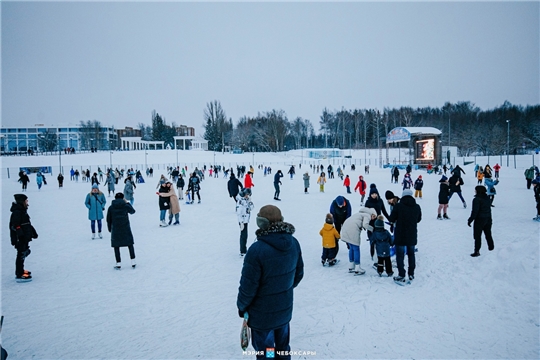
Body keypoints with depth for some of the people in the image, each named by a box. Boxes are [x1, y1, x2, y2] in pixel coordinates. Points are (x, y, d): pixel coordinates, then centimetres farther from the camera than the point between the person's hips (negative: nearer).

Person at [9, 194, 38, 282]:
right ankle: (19, 275, 2)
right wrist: (20, 236, -26)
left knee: (24, 253, 19)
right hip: (20, 239, -10)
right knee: (21, 255, -5)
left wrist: (33, 232, 28)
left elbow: (27, 224, 23)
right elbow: (15, 226, -24)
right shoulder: (16, 213, -19)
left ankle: (20, 271, 33)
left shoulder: (22, 211, 12)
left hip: (25, 238, 10)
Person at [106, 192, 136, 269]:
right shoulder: (125, 206, -5)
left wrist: (110, 229, 15)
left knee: (116, 246, 10)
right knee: (130, 244, 12)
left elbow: (108, 219, 2)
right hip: (126, 228, 0)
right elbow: (132, 211, 15)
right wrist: (127, 203, 19)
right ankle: (133, 262, 11)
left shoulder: (111, 207, -2)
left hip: (115, 229, 0)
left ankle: (118, 263, 10)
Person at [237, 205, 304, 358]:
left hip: (263, 314, -5)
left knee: (265, 351, 15)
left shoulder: (257, 249, -29)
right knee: (282, 347, 25)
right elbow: (298, 274, 5)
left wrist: (241, 305, -3)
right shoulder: (293, 243, -9)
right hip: (285, 309, 6)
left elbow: (248, 285, -21)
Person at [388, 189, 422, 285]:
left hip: (400, 235, -4)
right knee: (411, 254, 19)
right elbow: (418, 219, 12)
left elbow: (391, 219, -8)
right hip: (412, 236, 4)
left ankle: (401, 277, 4)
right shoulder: (417, 207, -3)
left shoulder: (398, 206, -16)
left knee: (400, 255, 5)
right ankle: (411, 275, 27)